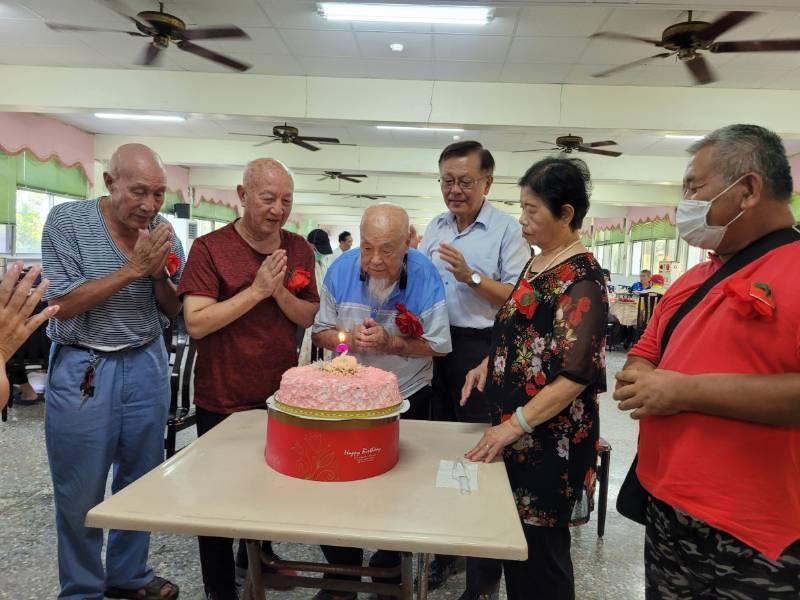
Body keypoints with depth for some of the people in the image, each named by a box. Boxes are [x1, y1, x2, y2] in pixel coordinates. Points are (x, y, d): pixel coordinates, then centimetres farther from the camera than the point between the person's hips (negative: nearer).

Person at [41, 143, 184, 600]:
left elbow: (175, 311, 5)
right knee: (80, 493, 8)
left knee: (142, 483, 14)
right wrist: (132, 268, -22)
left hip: (147, 366, 3)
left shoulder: (163, 232, 0)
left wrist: (160, 274, -16)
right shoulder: (67, 221, -10)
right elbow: (60, 304, -15)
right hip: (82, 370, -3)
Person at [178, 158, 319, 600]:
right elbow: (196, 323, -20)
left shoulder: (299, 249, 0)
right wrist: (257, 290, -24)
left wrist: (280, 293, -18)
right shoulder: (210, 248, -14)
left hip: (281, 397, 5)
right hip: (222, 401, -4)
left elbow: (310, 317, 0)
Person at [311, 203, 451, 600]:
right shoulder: (341, 270, -14)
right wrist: (350, 339, -26)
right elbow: (321, 331, -5)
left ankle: (389, 567, 40)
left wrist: (390, 342, -28)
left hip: (407, 399, -1)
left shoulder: (426, 277, -20)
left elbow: (438, 346, -15)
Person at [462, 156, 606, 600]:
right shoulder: (537, 263, 10)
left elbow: (574, 375, -20)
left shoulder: (581, 278, -17)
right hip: (512, 424, 8)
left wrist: (515, 425, -22)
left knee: (538, 546, 6)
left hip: (549, 437, -8)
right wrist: (488, 364, 4)